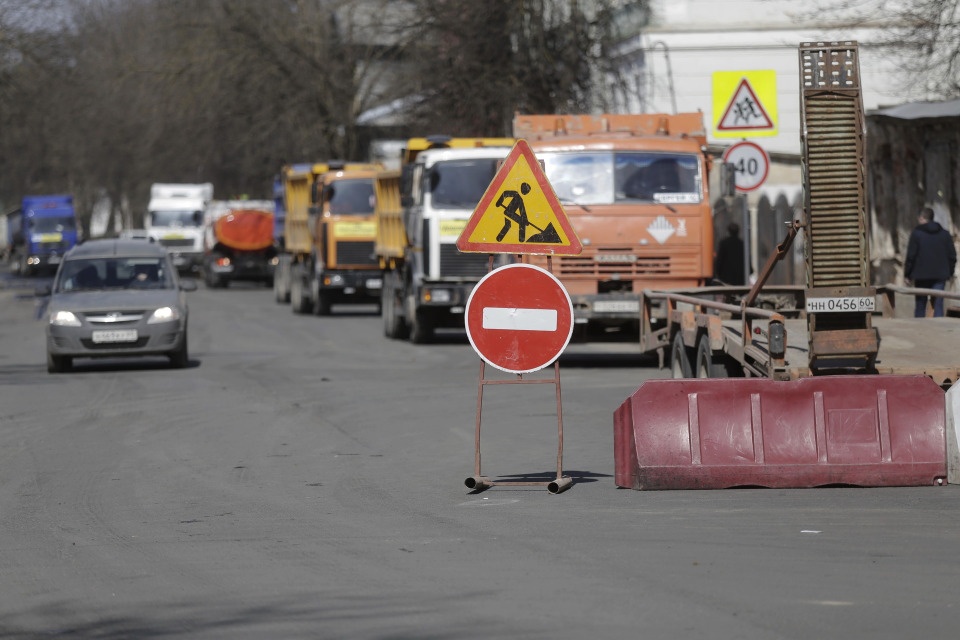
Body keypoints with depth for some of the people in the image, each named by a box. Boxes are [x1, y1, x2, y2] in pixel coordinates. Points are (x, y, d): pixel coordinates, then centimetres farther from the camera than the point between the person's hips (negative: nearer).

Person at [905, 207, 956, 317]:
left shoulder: (916, 233, -5)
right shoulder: (944, 233, 7)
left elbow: (911, 255, -7)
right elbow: (952, 255, 8)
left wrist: (907, 274, 1)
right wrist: (950, 272, 17)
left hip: (921, 275, -2)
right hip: (940, 275, 2)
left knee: (920, 305, 8)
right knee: (938, 304, 0)